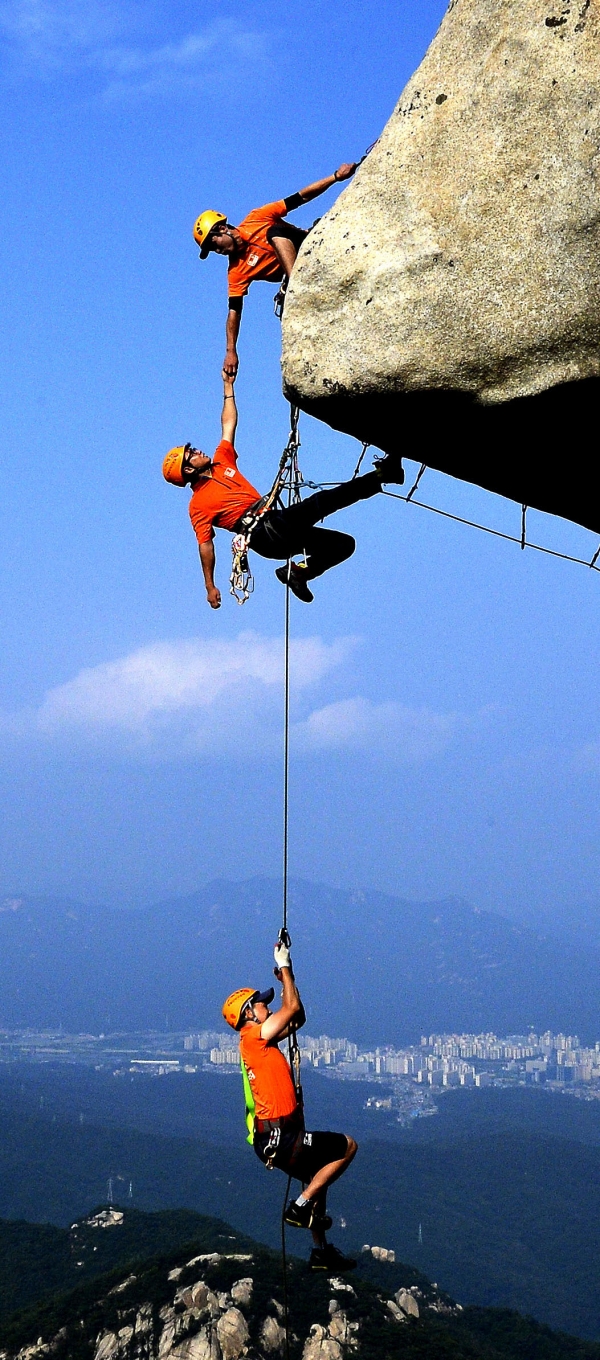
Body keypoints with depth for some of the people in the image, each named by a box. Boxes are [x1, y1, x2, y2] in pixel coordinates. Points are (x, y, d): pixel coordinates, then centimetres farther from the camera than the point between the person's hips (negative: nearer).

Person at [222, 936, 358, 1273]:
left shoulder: (263, 1041, 16)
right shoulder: (255, 1037, -12)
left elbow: (297, 1017, 25)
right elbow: (293, 1007, -14)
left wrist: (288, 974, 18)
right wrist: (284, 968, -3)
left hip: (276, 1138, 10)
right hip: (280, 1138, -10)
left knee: (318, 1178, 22)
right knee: (348, 1146, -5)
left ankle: (322, 1251, 26)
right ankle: (302, 1207, -4)